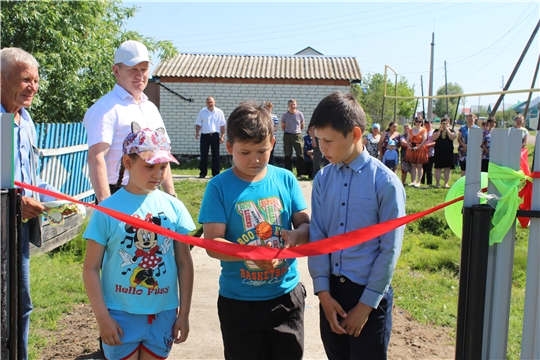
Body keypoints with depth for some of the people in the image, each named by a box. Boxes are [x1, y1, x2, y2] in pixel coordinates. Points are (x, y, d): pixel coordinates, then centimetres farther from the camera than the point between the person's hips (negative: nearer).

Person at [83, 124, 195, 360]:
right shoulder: (108, 210, -10)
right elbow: (91, 268, -6)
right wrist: (102, 317, -9)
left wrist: (184, 313, 3)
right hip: (121, 314, -2)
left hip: (163, 314, 3)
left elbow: (184, 263, 2)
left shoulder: (174, 207, -3)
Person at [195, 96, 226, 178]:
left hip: (215, 135, 0)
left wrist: (222, 136, 0)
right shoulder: (202, 112, 4)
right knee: (203, 155, 2)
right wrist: (197, 133, -10)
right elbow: (198, 124, 4)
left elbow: (222, 125, 6)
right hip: (204, 135, 0)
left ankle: (216, 173, 9)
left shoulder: (219, 112, 4)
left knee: (216, 156, 3)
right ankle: (202, 173, 9)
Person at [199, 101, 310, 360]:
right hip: (238, 301, -2)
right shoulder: (219, 187, -10)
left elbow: (307, 225, 1)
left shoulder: (285, 179, -3)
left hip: (286, 296, 2)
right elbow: (212, 244, -14)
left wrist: (295, 236, -22)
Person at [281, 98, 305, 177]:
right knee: (288, 155, 5)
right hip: (287, 136, 0)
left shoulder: (300, 114, 0)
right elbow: (282, 127, 11)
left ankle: (300, 172, 5)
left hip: (297, 135, 0)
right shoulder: (285, 115, 0)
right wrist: (288, 131, 11)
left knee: (300, 155, -3)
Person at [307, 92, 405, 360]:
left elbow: (390, 250, -11)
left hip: (370, 295, -4)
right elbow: (317, 237, 1)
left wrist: (366, 305, -10)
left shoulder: (386, 182, -13)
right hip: (331, 291, 4)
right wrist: (323, 292, -5)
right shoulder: (323, 179, -1)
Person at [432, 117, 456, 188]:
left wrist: (447, 129, -11)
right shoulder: (437, 131, 8)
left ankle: (446, 183, 9)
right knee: (438, 168, 1)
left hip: (448, 152, 0)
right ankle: (437, 183, 8)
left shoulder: (451, 130, 7)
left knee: (447, 168, 3)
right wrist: (440, 130, -13)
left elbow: (452, 138, -13)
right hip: (439, 152, 0)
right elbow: (434, 138, -10)